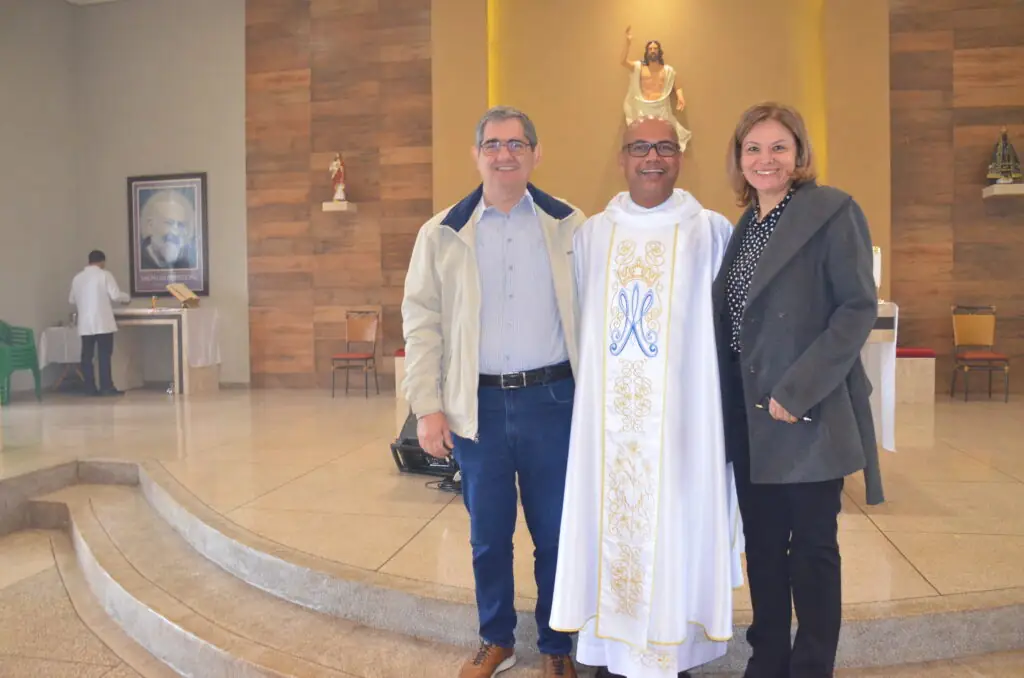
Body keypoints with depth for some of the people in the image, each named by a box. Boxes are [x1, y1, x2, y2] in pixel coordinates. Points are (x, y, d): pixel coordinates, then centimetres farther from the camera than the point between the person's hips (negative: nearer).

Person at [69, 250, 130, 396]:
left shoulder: (77, 277, 11)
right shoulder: (105, 274, -4)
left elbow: (72, 300, 16)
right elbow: (115, 295, -10)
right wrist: (126, 298, 11)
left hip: (85, 324, 5)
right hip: (103, 322, -4)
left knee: (87, 356, 5)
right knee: (104, 355, -3)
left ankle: (90, 388, 5)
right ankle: (106, 387, -5)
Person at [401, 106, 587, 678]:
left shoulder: (570, 225, 3)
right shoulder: (443, 233, 3)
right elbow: (422, 322, 2)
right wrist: (428, 407, -3)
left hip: (553, 399, 0)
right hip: (478, 405, 1)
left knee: (555, 532, 10)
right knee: (489, 533, 13)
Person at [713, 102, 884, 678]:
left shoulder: (832, 211, -7)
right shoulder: (744, 225, 13)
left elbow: (859, 307, -14)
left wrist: (797, 390, -19)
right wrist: (732, 405, 7)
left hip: (808, 413, -6)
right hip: (748, 415, 6)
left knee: (812, 546, 6)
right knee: (762, 544, 14)